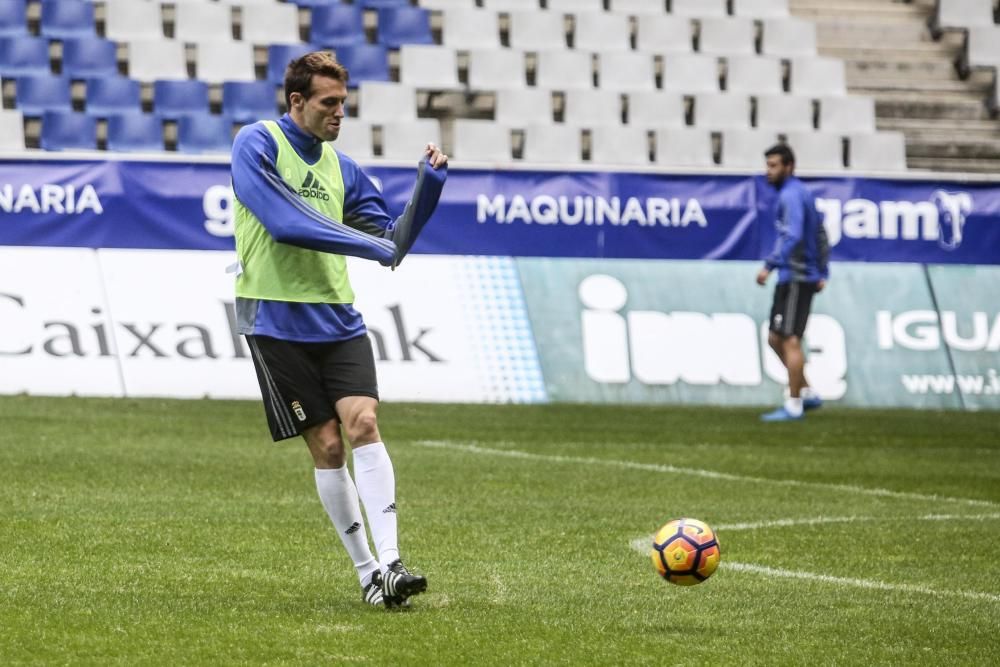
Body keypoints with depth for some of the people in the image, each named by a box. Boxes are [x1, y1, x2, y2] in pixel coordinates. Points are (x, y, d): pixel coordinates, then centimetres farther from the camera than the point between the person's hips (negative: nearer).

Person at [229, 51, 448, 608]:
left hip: (338, 319, 4)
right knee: (326, 444, -4)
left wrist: (429, 186, 2)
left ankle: (388, 563, -19)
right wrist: (372, 244, -17)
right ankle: (366, 571, 5)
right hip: (277, 323, -4)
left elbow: (392, 243, 17)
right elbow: (283, 221, -19)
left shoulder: (340, 167, 14)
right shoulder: (256, 145, -5)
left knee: (362, 423, -14)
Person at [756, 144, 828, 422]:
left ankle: (793, 406, -6)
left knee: (789, 340, -7)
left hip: (796, 279, -10)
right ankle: (807, 393, 15)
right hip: (793, 278, 10)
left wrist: (769, 266, -26)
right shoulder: (802, 193, 18)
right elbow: (820, 236, 22)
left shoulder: (791, 195, -13)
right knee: (775, 339, 13)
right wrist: (822, 273, 21)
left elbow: (792, 236, -25)